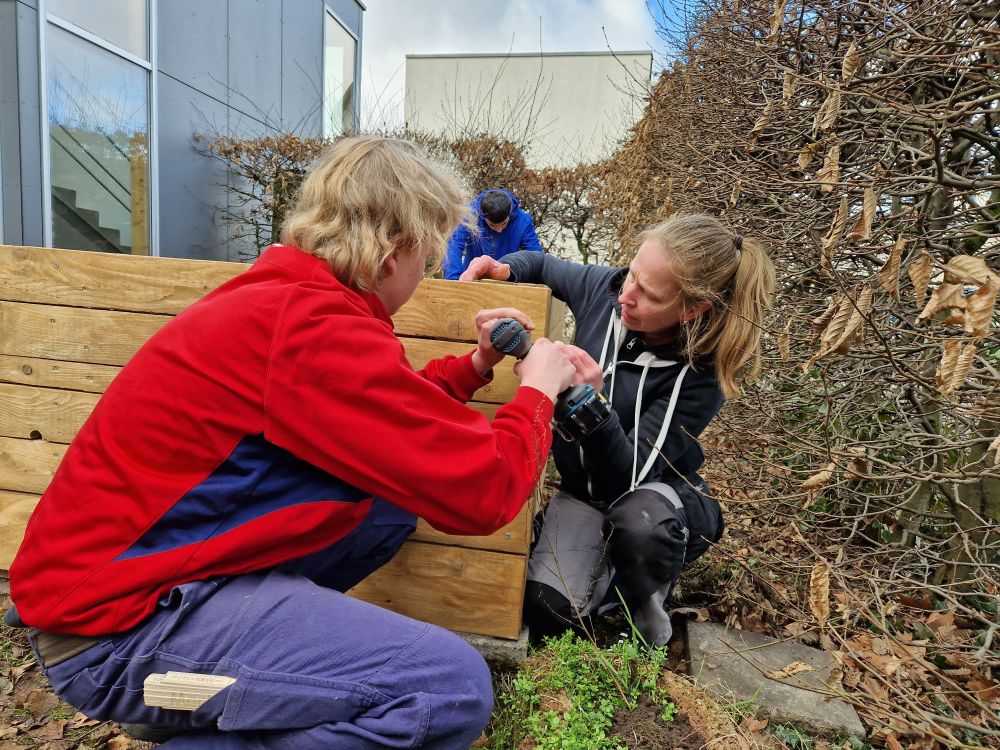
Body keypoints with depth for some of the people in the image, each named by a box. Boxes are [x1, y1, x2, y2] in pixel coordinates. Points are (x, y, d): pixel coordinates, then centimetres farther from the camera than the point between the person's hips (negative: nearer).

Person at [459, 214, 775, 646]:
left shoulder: (702, 373, -25)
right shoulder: (605, 288, -15)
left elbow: (629, 477, -29)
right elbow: (542, 266, 6)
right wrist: (503, 269, -16)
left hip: (657, 493, -2)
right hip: (582, 491, 3)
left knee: (640, 519, -40)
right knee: (546, 611, -20)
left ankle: (645, 596, -4)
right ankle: (608, 570, 15)